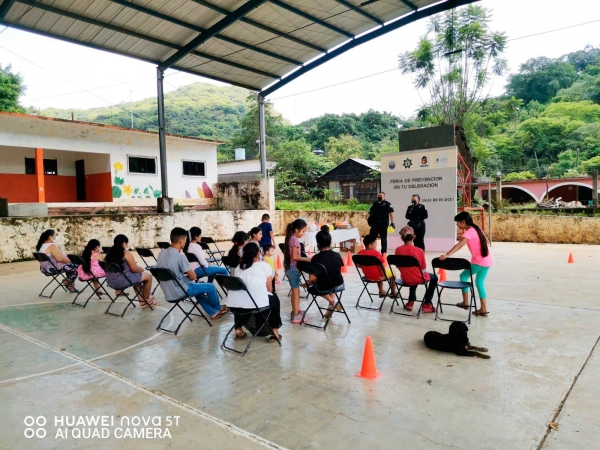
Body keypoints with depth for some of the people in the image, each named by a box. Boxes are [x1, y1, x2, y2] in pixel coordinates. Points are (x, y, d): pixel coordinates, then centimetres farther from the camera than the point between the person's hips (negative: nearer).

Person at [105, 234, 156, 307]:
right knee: (148, 276, 11)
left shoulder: (110, 253, 9)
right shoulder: (126, 253, -13)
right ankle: (146, 299, 29)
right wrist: (142, 269, 11)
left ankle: (142, 301, 34)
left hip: (111, 282, 8)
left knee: (136, 276, 32)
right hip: (122, 281, -8)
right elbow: (135, 269, -10)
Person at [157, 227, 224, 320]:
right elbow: (193, 276, -14)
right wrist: (188, 273, 7)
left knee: (198, 286, 29)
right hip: (179, 292, -8)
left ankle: (213, 312, 32)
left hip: (168, 291, 8)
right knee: (211, 287, 7)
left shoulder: (161, 253, 1)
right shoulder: (180, 256, -23)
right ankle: (218, 309, 33)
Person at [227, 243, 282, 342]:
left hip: (235, 305, 4)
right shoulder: (265, 265, 14)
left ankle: (238, 329, 33)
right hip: (257, 303, -4)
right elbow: (269, 289, 15)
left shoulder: (239, 267, 26)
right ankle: (274, 331, 26)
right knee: (273, 298, 29)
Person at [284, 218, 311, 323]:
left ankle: (295, 311, 31)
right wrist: (307, 259, -17)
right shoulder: (295, 240, -19)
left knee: (294, 291, 19)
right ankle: (296, 316, 4)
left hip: (289, 267, 9)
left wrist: (304, 258, 12)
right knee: (296, 291, -1)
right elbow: (295, 256, -23)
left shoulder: (290, 238, 9)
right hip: (293, 268, -9)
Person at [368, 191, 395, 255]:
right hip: (375, 223, 5)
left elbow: (391, 213, -14)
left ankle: (383, 252, 9)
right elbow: (371, 211, 25)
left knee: (383, 238, 3)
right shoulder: (375, 203, 14)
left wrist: (392, 222, -24)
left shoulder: (387, 204, -5)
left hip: (383, 224, -5)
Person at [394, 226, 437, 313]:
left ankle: (410, 302, 35)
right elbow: (423, 269, -8)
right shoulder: (419, 251, -19)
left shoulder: (398, 250, -10)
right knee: (434, 277, 25)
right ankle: (426, 305, 23)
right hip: (418, 279, -4)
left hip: (405, 279, 4)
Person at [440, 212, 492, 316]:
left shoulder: (469, 232, -16)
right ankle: (483, 309, 15)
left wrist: (447, 255, -43)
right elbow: (487, 242, 22)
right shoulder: (476, 229, 11)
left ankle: (465, 302, 13)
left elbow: (459, 245, -32)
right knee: (479, 282, 16)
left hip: (479, 262, -9)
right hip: (488, 261, 9)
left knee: (464, 276, 9)